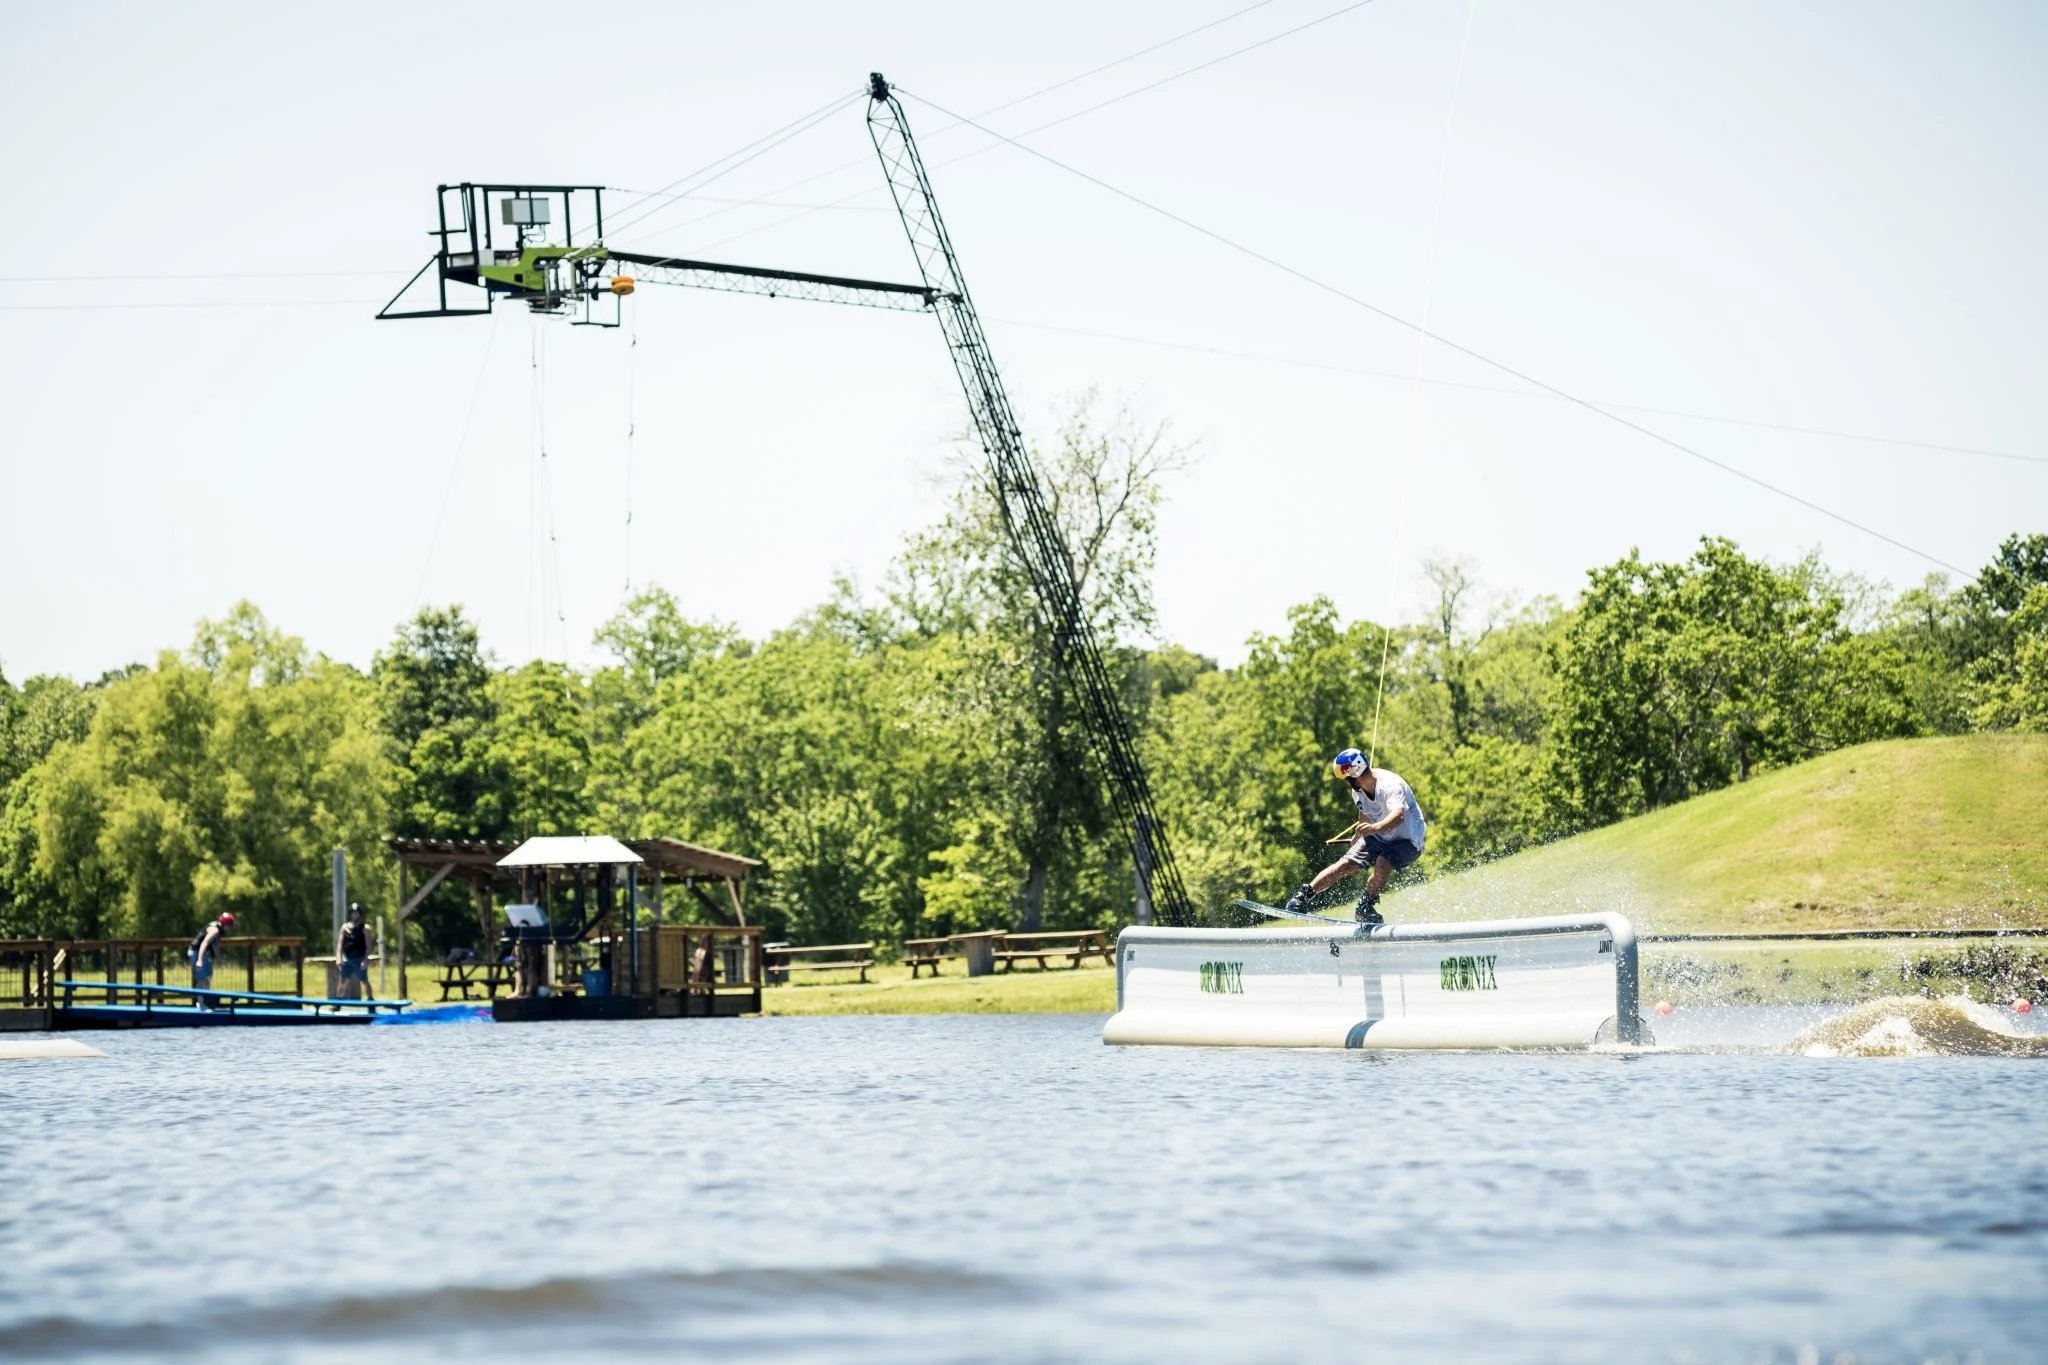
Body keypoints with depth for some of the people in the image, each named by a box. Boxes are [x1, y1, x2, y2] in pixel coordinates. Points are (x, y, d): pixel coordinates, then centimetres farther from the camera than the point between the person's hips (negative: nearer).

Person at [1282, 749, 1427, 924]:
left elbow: (1398, 816, -50)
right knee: (1345, 865, -9)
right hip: (1378, 837, 7)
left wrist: (1374, 828, -68)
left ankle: (1366, 906, -15)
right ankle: (1305, 893, -3)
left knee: (1383, 864, -33)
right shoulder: (1358, 790, -6)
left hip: (1407, 840, -7)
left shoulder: (1390, 785, -31)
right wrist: (1357, 836, 34)